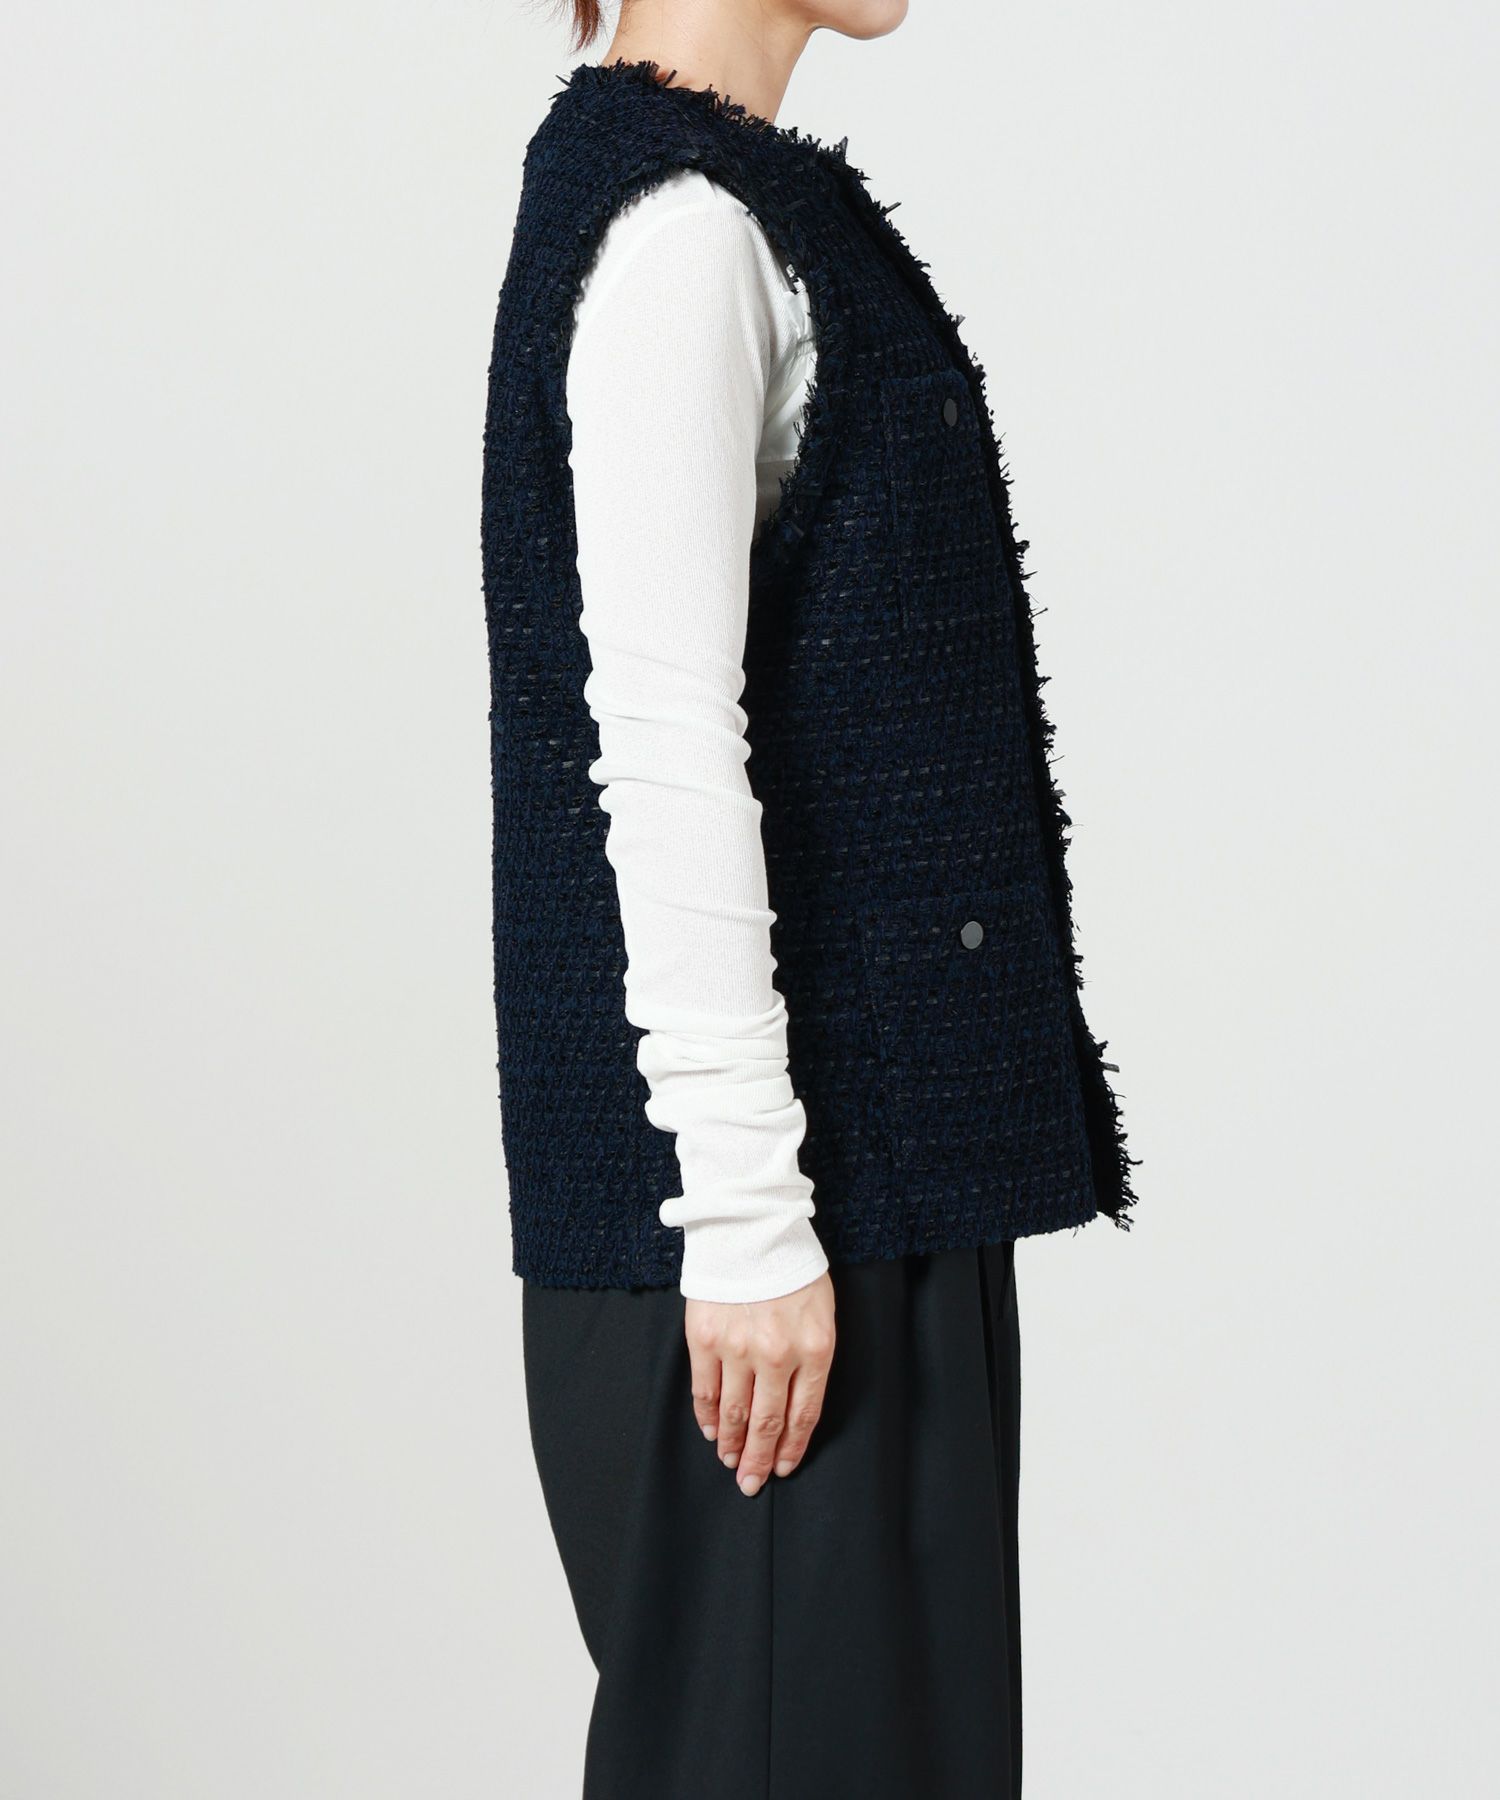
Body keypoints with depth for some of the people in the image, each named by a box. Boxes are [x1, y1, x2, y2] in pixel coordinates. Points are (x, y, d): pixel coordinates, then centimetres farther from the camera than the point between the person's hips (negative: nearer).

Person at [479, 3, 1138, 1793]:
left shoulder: (736, 203, 16)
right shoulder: (678, 230, -15)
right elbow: (659, 742, -21)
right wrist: (748, 1217, -22)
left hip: (887, 1142, 10)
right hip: (792, 1170, -10)